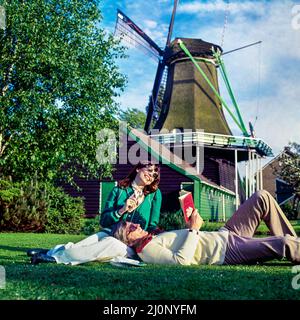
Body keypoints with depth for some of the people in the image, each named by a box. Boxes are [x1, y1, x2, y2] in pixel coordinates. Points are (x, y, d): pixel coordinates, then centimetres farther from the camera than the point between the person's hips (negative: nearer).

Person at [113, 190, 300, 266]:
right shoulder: (148, 251, -12)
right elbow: (181, 260, -28)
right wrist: (194, 229, -20)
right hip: (227, 251, -10)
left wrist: (192, 222, 5)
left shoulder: (154, 238, 17)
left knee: (262, 197, 5)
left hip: (224, 234, 10)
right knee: (284, 243, -25)